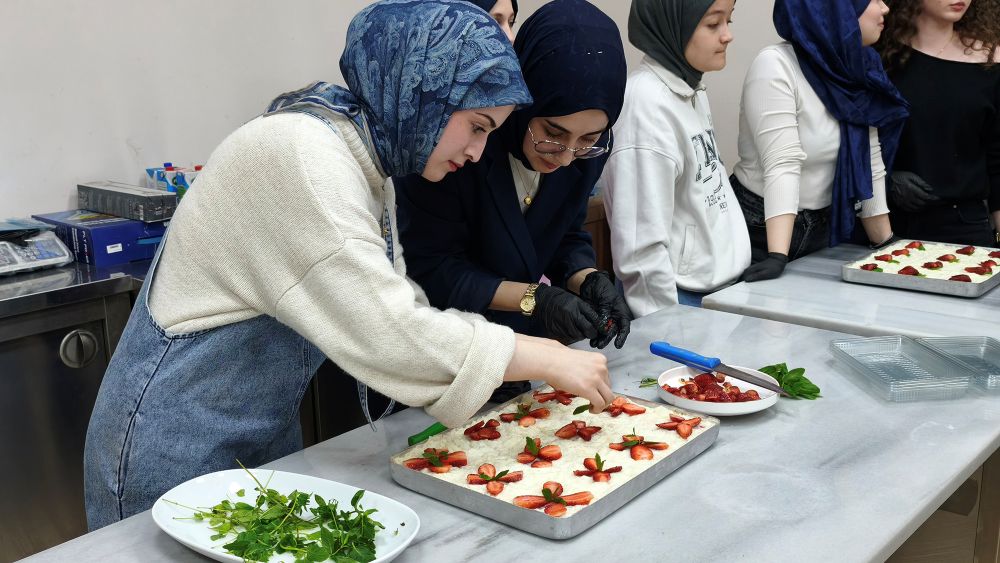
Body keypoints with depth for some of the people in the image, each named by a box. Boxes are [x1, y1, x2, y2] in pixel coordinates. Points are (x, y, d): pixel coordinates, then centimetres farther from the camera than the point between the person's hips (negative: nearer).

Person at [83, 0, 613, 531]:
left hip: (268, 431, 9)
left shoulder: (364, 163, 3)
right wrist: (548, 360, -22)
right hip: (180, 448, -9)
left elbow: (395, 304, 3)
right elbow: (387, 336, -31)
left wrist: (530, 353, -7)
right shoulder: (300, 154, -26)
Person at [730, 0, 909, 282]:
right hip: (762, 232, -6)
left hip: (824, 230, 6)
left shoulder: (860, 67, 1)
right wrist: (777, 257, -32)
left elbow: (871, 163, 4)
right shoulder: (776, 66, -18)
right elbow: (782, 165, -25)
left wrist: (888, 247, 5)